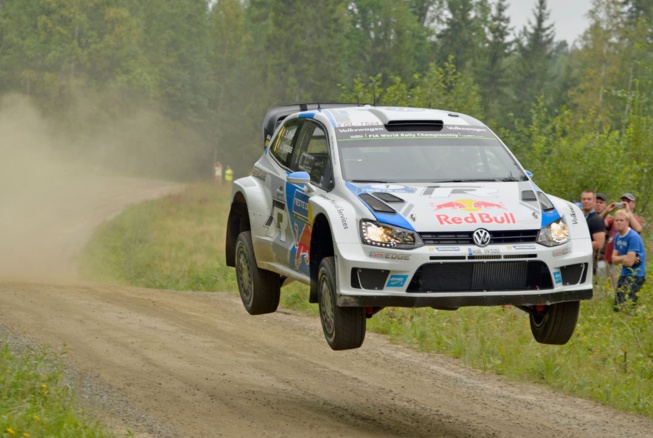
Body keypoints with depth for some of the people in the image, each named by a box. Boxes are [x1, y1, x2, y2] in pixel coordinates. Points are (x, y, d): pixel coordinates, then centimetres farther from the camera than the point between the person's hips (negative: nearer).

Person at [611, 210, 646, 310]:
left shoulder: (633, 237, -18)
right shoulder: (617, 237, 9)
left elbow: (629, 262, -22)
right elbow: (614, 259, 5)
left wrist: (619, 258, -3)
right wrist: (625, 258, -13)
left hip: (636, 274, -9)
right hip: (624, 274, 9)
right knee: (616, 306, 10)